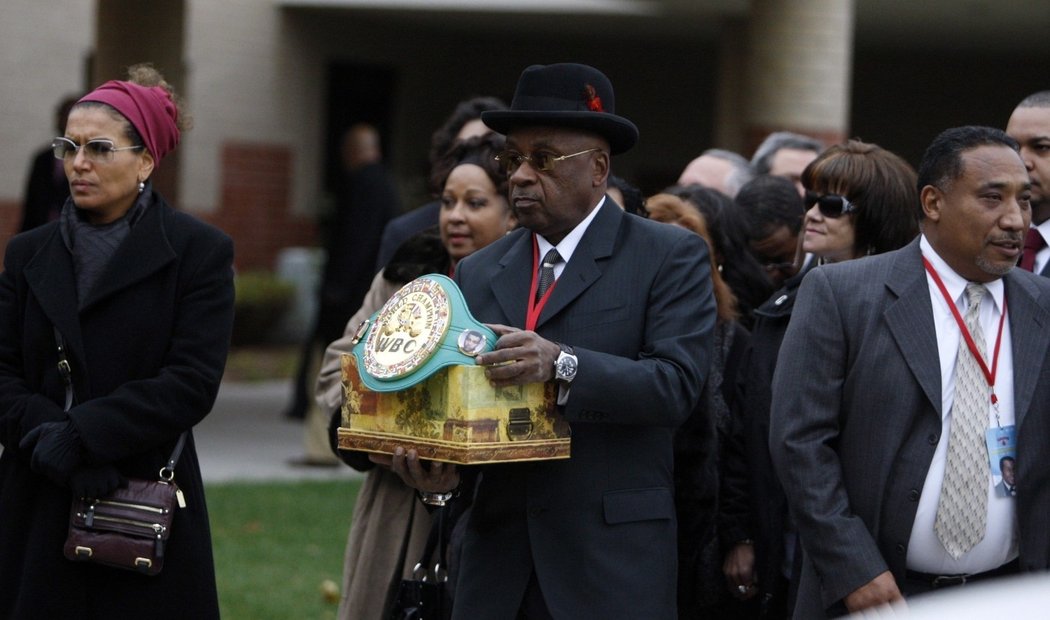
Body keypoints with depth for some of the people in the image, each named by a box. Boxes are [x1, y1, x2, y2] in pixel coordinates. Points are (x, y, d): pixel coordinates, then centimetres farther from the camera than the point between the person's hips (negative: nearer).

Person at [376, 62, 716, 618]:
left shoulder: (671, 256, 0)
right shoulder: (477, 273, 14)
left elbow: (676, 383, -13)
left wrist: (563, 367, -28)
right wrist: (435, 472, -11)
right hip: (497, 561, 4)